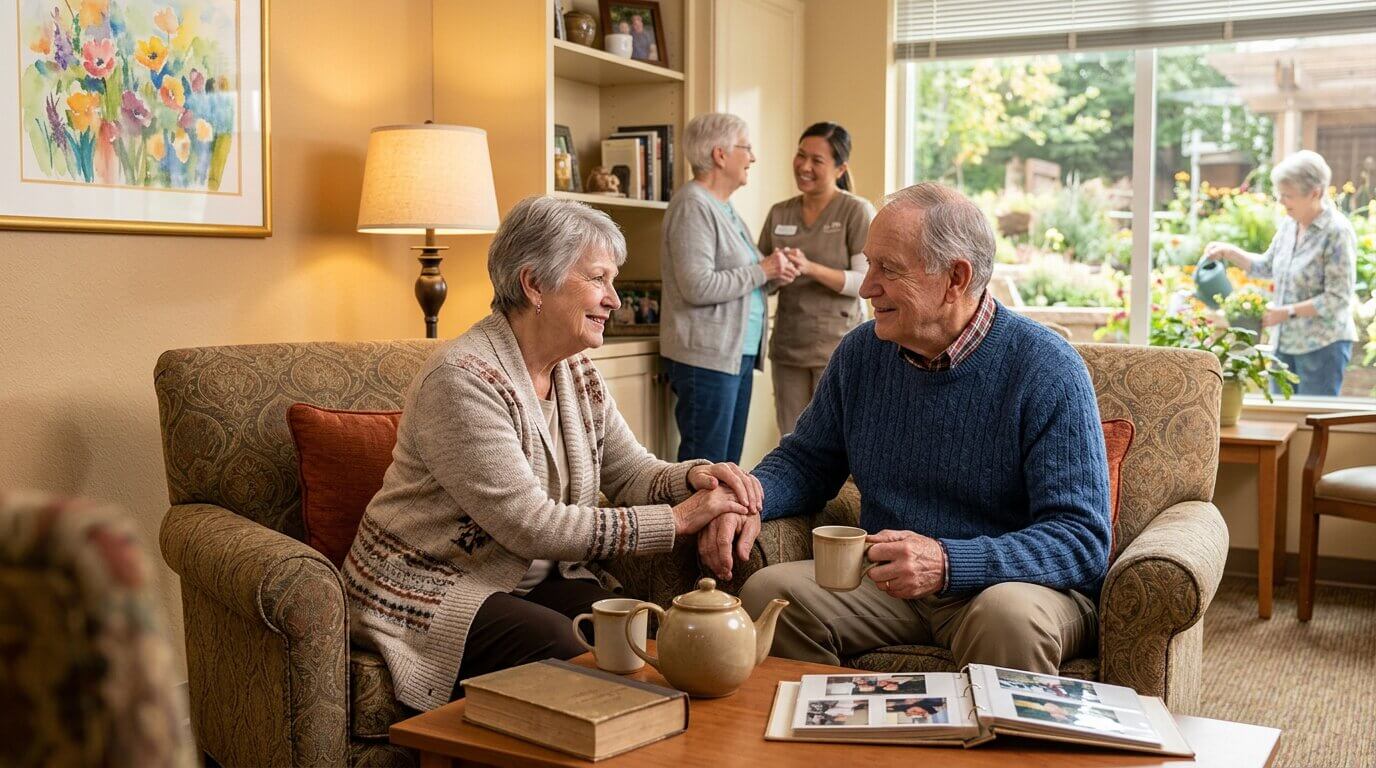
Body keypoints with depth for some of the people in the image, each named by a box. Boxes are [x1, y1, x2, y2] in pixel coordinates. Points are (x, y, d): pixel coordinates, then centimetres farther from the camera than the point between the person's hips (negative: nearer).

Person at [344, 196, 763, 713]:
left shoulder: (578, 374, 6)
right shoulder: (462, 379, -22)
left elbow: (631, 473, 7)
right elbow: (529, 524, -27)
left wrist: (693, 477, -17)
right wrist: (676, 519, -25)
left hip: (535, 581, 7)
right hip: (432, 592, -7)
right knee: (571, 652, -29)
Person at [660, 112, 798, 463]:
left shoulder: (723, 207, 18)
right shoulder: (693, 205, -12)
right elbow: (698, 287, -23)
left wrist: (773, 276, 4)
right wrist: (761, 270, -12)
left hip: (737, 355, 10)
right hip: (707, 356, -10)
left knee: (728, 462, 12)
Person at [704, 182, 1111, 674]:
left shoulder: (1046, 369, -13)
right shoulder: (862, 352, 4)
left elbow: (1083, 540, -18)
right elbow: (807, 459, 17)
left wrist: (948, 563, -32)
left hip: (1019, 583, -4)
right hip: (887, 587, 5)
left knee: (1008, 615, -37)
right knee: (767, 592, -18)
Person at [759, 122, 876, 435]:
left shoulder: (857, 211, -6)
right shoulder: (780, 213, 7)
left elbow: (866, 282, -13)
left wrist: (810, 268, -24)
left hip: (838, 346, -5)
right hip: (788, 346, 5)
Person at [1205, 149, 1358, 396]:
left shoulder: (1337, 232, -14)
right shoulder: (1289, 224, 7)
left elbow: (1338, 299, -17)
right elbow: (1267, 266, 22)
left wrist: (1287, 312, -18)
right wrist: (1229, 252, 9)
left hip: (1324, 345, -7)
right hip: (1286, 343, 7)